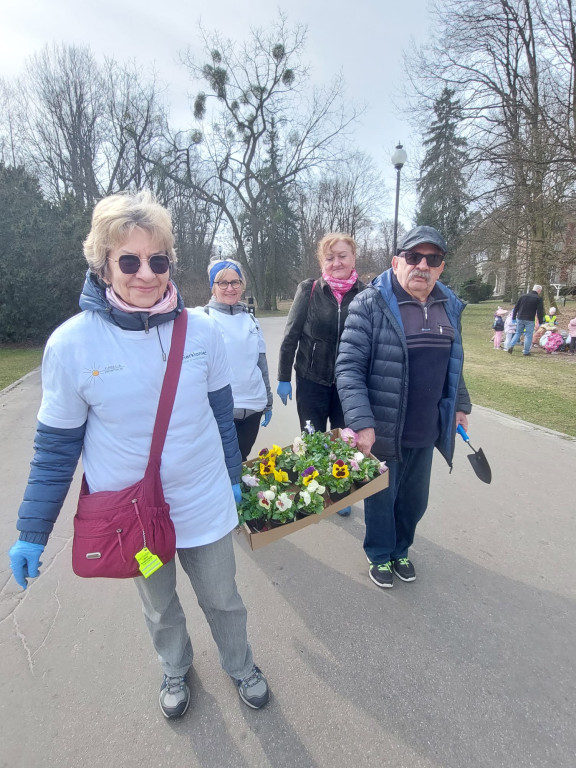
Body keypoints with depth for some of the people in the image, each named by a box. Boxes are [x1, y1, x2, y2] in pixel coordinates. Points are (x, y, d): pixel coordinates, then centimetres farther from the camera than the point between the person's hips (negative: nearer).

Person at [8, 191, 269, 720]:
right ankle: (175, 668, 60)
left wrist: (233, 477, 10)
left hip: (205, 505, 1)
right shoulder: (71, 344, -17)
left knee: (223, 599, 23)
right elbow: (56, 445, -7)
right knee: (159, 607, 27)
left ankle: (240, 664, 55)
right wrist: (32, 532, 0)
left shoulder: (201, 329, -13)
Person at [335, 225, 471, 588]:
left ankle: (401, 549, 49)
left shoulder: (449, 306, 5)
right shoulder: (371, 304, -15)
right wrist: (361, 423, -25)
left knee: (415, 499, 21)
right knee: (382, 498, 15)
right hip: (383, 432, -5)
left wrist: (460, 404, 20)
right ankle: (380, 555, 43)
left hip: (428, 432, 6)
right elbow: (348, 367, -19)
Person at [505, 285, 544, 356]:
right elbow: (540, 311, -6)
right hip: (530, 320, -4)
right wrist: (540, 322, 0)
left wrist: (514, 318, 16)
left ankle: (511, 346, -3)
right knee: (528, 335, 4)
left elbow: (516, 307, 10)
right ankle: (526, 352, 7)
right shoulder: (538, 298, -5)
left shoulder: (523, 296, 8)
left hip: (520, 318, 4)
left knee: (518, 333, 15)